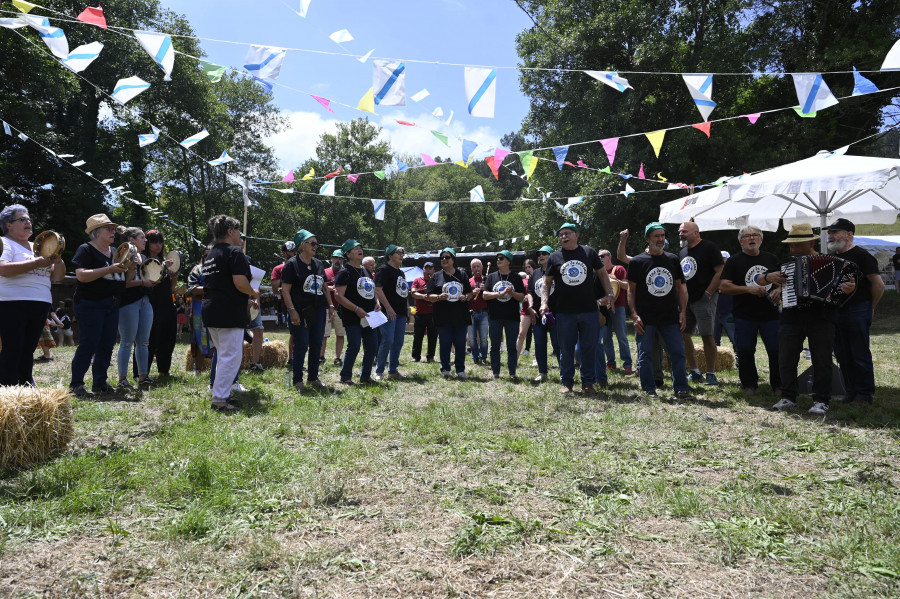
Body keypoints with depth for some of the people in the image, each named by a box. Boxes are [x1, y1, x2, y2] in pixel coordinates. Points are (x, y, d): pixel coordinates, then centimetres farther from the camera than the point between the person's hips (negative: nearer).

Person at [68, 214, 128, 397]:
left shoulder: (114, 251, 16)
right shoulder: (86, 249, -5)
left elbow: (122, 279, 22)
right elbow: (81, 275, -18)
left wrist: (128, 268, 1)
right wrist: (109, 269, -24)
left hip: (112, 304, 7)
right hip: (90, 304, -7)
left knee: (107, 344, 6)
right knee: (89, 344, -9)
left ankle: (99, 382, 14)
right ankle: (76, 384, 1)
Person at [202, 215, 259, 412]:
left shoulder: (210, 255, 18)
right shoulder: (234, 252, -11)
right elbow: (240, 282, -21)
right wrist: (253, 293, -3)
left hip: (211, 311, 10)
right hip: (229, 313, -10)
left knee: (222, 355, 20)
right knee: (231, 357, -5)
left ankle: (221, 392, 27)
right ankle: (219, 400, -3)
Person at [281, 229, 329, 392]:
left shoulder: (319, 263, 14)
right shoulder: (292, 264, -6)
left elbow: (324, 287, 21)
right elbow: (285, 290, -10)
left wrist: (330, 306, 13)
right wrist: (292, 310, -17)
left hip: (318, 311, 6)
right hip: (301, 312, -6)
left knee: (316, 345, 9)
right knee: (301, 345, -4)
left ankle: (313, 377, 22)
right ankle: (298, 380, 8)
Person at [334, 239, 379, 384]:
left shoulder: (366, 271, 17)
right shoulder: (345, 272, -8)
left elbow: (373, 291, 27)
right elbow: (339, 296, -15)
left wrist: (377, 303, 6)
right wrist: (357, 309, -21)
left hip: (369, 317, 8)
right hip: (352, 318, -8)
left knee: (372, 347, 7)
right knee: (354, 346, -10)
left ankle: (365, 375, 21)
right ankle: (345, 377, 5)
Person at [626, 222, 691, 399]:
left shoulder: (673, 259, 11)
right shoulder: (637, 261, 0)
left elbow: (679, 287, 14)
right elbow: (631, 290, 0)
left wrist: (683, 311, 5)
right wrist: (634, 315, -8)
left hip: (670, 317, 3)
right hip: (645, 319, -3)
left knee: (678, 353, 3)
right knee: (645, 355, 3)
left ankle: (681, 388, 12)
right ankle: (649, 389, 13)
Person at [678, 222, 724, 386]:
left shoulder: (709, 247, -6)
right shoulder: (683, 252, 17)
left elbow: (720, 271, -12)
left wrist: (708, 293, -16)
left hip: (703, 298, -8)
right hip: (686, 299, 8)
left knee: (707, 335, -6)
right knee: (683, 334, 5)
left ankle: (711, 374, 3)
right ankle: (694, 372, 16)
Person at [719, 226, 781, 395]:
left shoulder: (771, 259, 12)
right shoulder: (734, 261, 2)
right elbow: (723, 287, -7)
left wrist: (779, 290, -3)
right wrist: (749, 289, -17)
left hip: (770, 314, 2)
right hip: (744, 316, -2)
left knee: (777, 350, -1)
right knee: (745, 352, 1)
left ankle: (778, 385, 15)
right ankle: (749, 385, 17)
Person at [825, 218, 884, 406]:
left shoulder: (861, 255, -9)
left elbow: (879, 285, -9)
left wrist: (870, 308, -1)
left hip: (858, 311, -7)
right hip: (836, 312, 7)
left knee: (860, 354, -2)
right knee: (842, 354, 11)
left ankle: (865, 395, 6)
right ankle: (851, 391, 21)